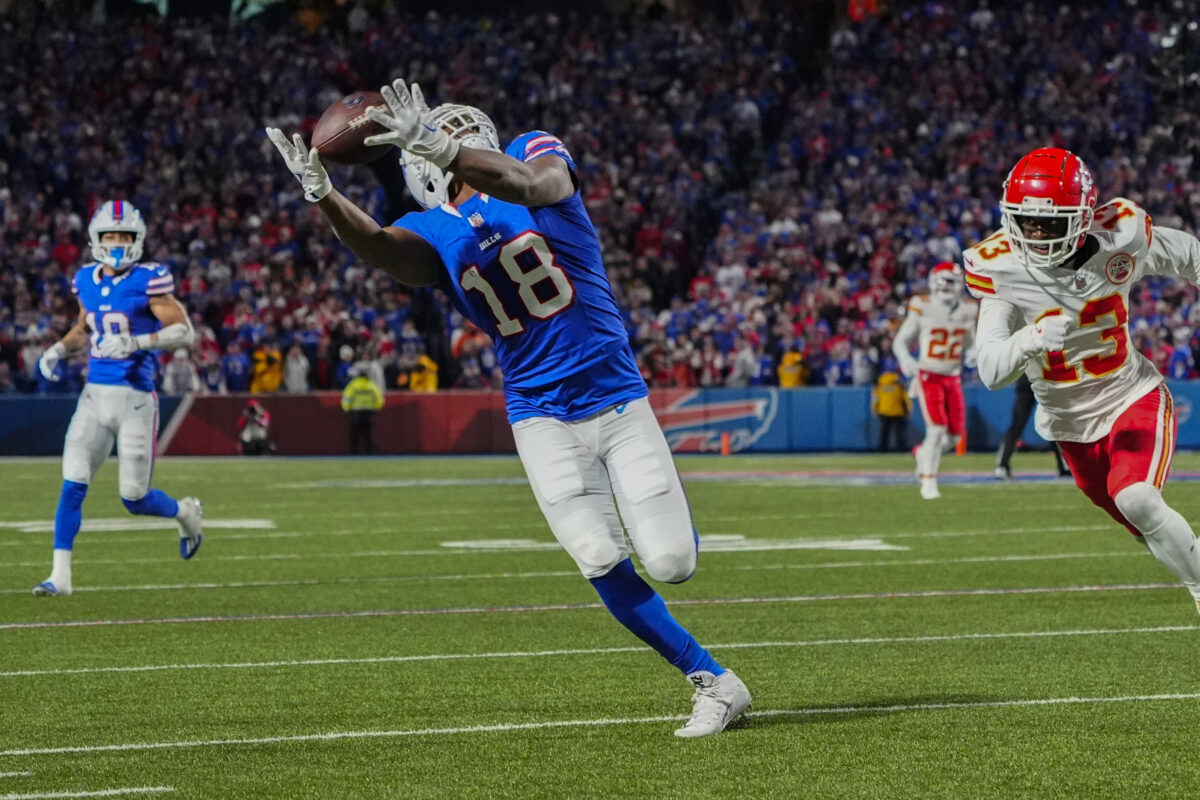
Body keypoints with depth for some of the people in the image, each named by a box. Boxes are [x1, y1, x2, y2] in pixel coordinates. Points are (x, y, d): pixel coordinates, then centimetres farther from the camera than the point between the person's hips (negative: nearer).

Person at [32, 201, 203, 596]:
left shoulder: (149, 281, -9)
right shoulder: (87, 281, 9)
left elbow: (184, 331, -12)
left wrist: (135, 343, -24)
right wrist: (59, 350, 6)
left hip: (135, 397, -4)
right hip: (95, 393, 4)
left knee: (134, 499, 2)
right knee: (72, 486, -7)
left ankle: (186, 512, 35)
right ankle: (60, 575, -2)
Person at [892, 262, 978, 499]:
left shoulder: (966, 310, 3)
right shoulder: (923, 308, -10)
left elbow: (970, 344, 15)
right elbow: (900, 341, -4)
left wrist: (973, 354, -9)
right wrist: (905, 360, -24)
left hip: (953, 378, 5)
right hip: (929, 376, -5)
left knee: (955, 435, 3)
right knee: (937, 429, -16)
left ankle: (923, 452, 33)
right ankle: (928, 482, -5)